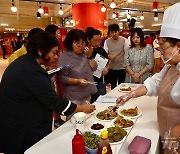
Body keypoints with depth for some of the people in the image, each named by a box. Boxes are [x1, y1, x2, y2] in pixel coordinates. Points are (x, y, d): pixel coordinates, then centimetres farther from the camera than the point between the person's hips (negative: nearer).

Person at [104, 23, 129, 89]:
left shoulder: (124, 40, -4)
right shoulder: (107, 41, 2)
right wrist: (108, 56, -21)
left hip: (122, 67, -2)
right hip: (111, 68, 2)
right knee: (113, 86, 15)